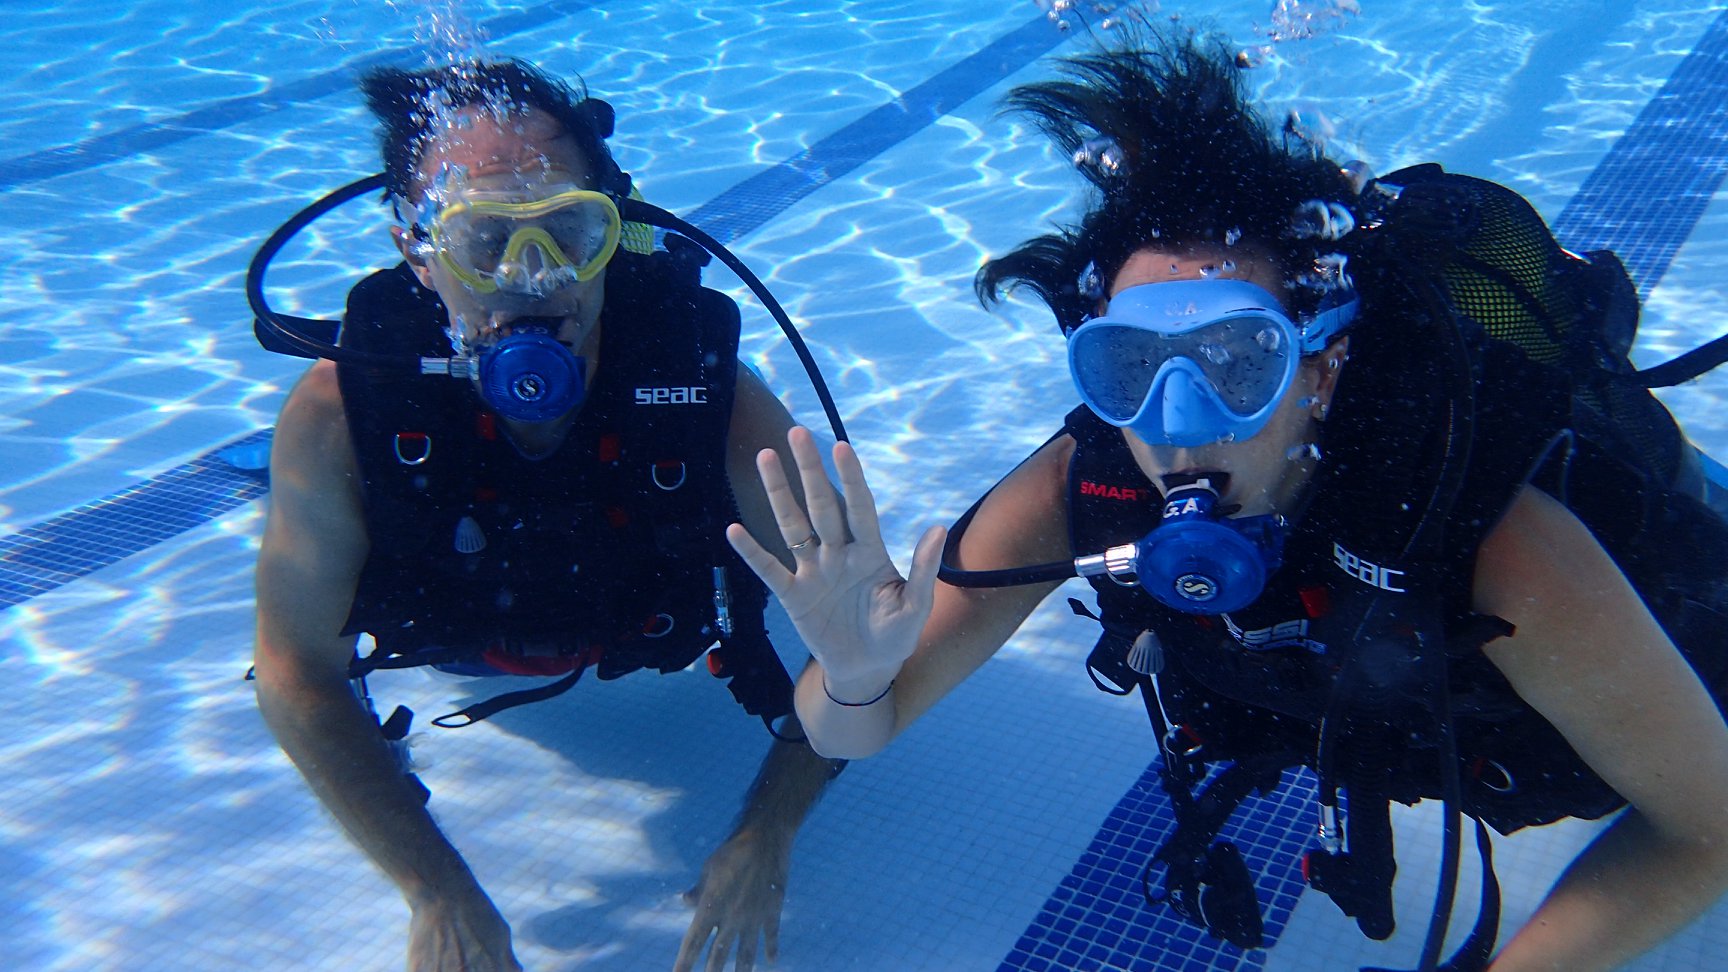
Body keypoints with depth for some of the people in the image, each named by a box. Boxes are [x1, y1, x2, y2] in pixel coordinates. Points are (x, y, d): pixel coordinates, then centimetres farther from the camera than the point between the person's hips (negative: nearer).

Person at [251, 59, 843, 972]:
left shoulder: (722, 407, -41)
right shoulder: (336, 418, -39)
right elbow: (297, 672, -27)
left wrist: (765, 839, -37)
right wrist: (438, 893, -31)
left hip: (656, 628, 0)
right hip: (460, 643, 0)